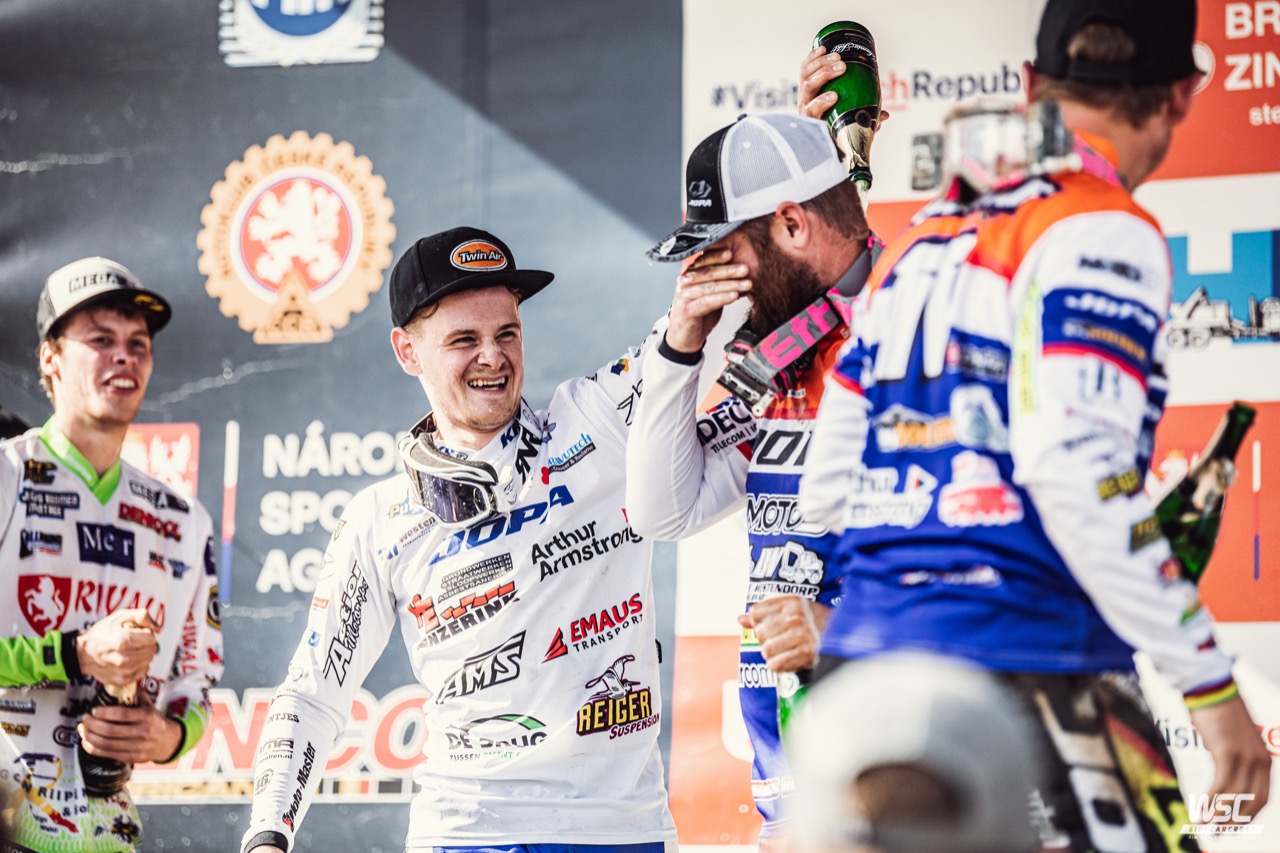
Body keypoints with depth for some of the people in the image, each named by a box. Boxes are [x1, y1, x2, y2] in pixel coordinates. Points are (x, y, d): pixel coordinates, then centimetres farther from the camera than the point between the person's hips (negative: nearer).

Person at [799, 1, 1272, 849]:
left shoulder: (922, 238, 18)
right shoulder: (1103, 231, -5)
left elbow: (828, 488, 19)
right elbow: (1078, 476, -17)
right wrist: (1209, 681, -14)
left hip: (859, 656, 8)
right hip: (1022, 677, -8)